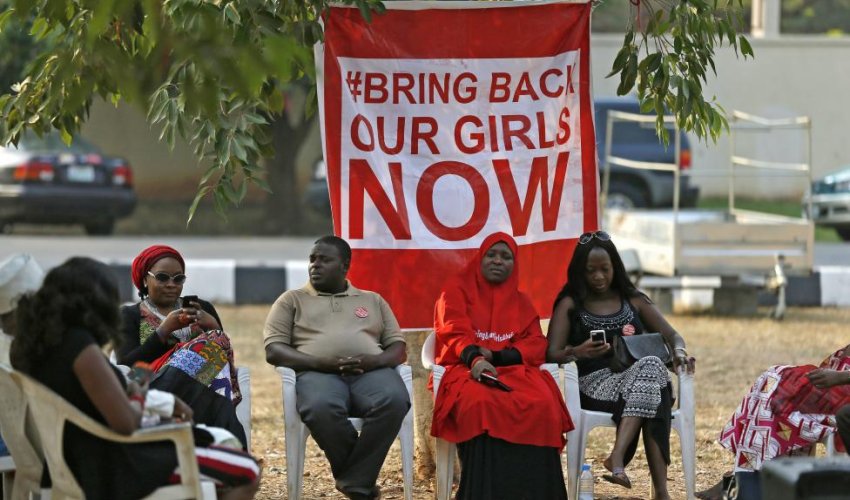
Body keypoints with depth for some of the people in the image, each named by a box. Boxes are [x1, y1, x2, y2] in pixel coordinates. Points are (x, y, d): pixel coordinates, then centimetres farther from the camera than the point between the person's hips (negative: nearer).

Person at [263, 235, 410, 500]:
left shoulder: (373, 300, 27)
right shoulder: (292, 300, 21)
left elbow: (398, 348, 18)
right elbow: (274, 351, 8)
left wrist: (375, 360, -7)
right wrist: (321, 363, -10)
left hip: (372, 371, 2)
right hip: (317, 372, -2)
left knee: (394, 401, -36)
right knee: (321, 407, -41)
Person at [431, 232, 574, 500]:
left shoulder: (521, 301, 24)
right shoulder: (457, 290, 13)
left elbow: (536, 344, 10)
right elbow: (454, 332, -4)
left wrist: (496, 356, -10)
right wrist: (475, 359, -26)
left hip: (512, 368, 3)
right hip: (467, 368, -3)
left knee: (542, 403, -32)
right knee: (482, 403, -40)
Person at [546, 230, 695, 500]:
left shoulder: (633, 301, 20)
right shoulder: (570, 304, 11)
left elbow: (671, 335, 16)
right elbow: (552, 354, 0)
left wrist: (679, 353, -10)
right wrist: (577, 352, -24)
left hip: (636, 376, 3)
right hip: (594, 383, -3)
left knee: (652, 366, -36)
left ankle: (617, 458, -48)